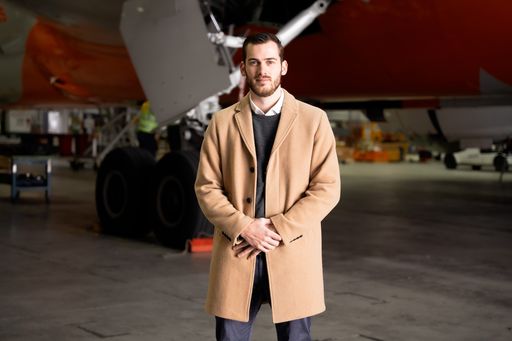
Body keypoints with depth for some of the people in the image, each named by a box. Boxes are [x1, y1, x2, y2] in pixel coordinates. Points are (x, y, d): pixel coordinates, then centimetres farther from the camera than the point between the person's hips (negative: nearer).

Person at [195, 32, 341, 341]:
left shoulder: (314, 120, 2)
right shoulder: (222, 122, 6)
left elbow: (327, 188, -3)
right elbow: (207, 187, 2)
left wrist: (278, 229, -12)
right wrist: (245, 228, -12)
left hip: (293, 255, -1)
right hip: (236, 254, 1)